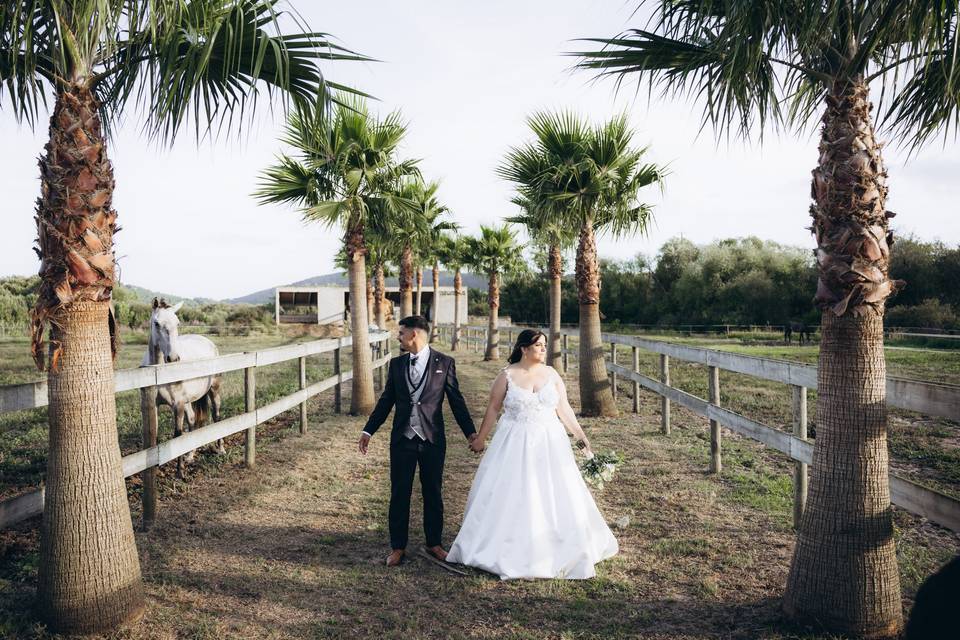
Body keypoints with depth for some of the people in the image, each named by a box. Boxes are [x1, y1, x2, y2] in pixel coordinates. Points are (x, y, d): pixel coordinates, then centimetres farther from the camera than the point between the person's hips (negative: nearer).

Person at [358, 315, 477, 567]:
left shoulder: (444, 363, -2)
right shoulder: (396, 364, 6)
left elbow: (456, 400, 1)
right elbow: (386, 400, 12)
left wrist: (471, 432, -1)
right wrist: (368, 430, 10)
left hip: (433, 439, -2)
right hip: (402, 439, 2)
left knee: (433, 494, 10)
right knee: (399, 494, 7)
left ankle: (434, 543, 26)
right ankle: (398, 547, 20)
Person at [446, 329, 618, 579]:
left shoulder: (552, 375, 3)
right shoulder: (507, 375, -5)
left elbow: (564, 409, 6)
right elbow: (493, 409, 1)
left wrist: (581, 436, 1)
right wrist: (480, 439, 5)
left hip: (549, 443, 3)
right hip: (515, 443, -2)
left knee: (552, 496, 6)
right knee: (509, 496, 3)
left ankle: (551, 549, 23)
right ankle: (508, 549, 18)